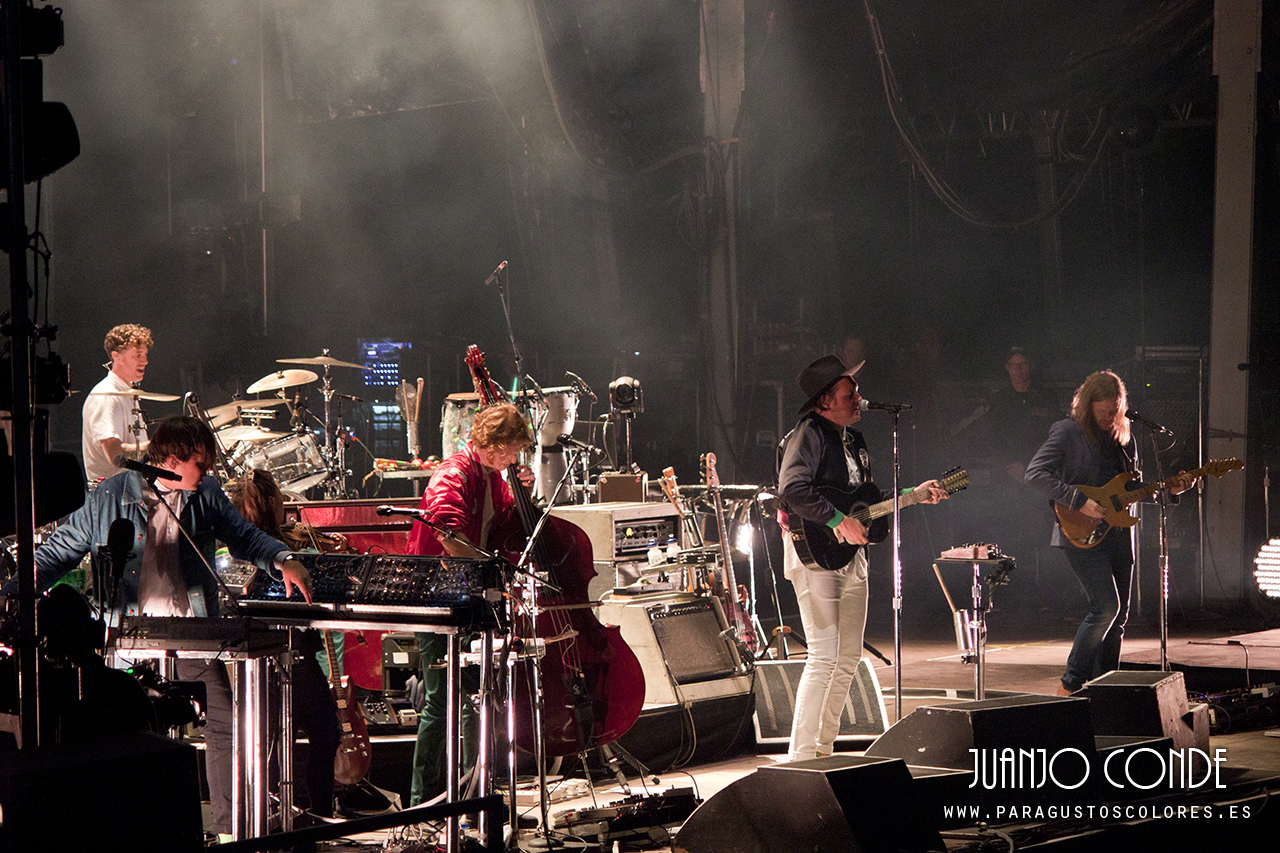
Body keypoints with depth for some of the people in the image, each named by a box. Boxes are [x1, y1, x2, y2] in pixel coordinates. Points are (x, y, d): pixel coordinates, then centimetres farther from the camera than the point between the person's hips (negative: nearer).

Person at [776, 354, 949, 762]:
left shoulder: (853, 440, 17)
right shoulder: (808, 435, -12)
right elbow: (793, 488, -28)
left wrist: (913, 495, 17)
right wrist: (839, 521, -26)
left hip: (852, 556, 10)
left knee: (849, 655, 13)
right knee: (824, 656, -14)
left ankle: (824, 748, 23)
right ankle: (801, 757, -12)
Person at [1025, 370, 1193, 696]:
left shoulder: (1124, 439, 14)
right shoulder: (1067, 432, -7)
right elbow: (1035, 473, -15)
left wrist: (1169, 489, 4)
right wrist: (1079, 501, -21)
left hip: (1118, 535, 7)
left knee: (1118, 617, 8)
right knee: (1106, 607, -17)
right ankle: (1070, 685, -8)